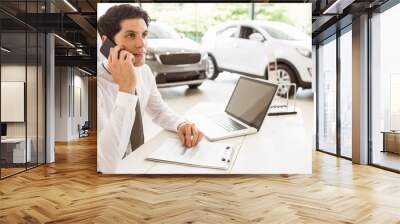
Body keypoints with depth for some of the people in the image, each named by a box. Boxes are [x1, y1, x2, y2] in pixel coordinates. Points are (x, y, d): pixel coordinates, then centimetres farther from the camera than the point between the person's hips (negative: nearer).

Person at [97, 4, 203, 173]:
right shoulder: (96, 84, -25)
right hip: (107, 171, -5)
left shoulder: (144, 71, -5)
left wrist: (181, 124, -10)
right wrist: (126, 90, -36)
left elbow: (159, 111, 12)